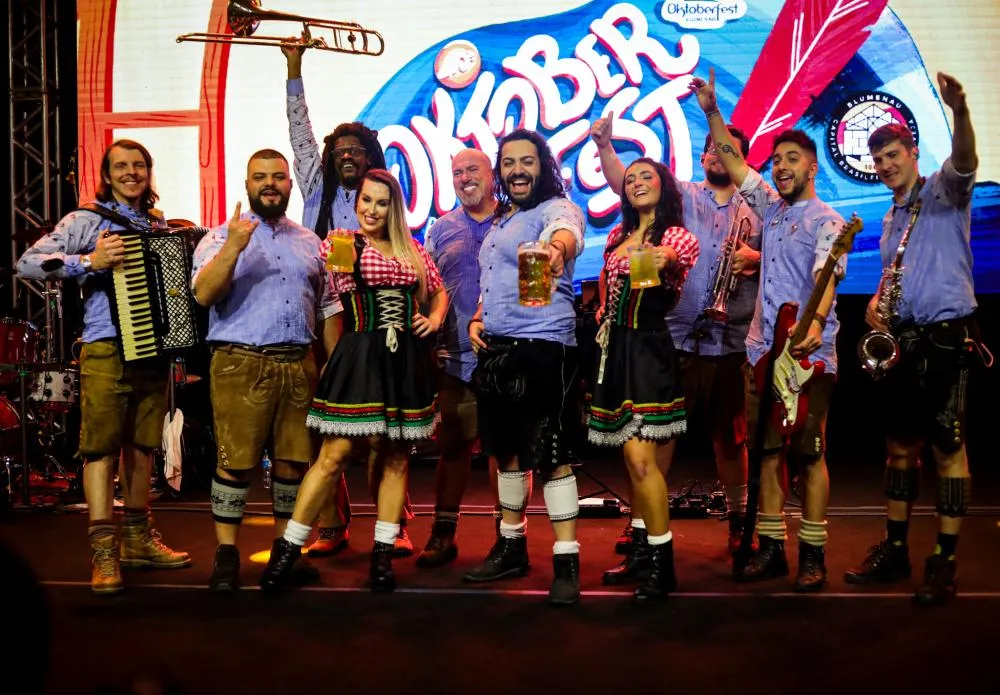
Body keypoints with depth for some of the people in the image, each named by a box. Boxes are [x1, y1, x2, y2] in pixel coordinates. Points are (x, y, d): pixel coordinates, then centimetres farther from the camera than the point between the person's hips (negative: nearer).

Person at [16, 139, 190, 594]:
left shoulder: (160, 227, 16)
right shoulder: (86, 221, 0)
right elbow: (28, 263, -10)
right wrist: (89, 261, -21)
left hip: (155, 350, 5)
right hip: (107, 351, -5)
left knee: (141, 446, 11)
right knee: (101, 447, -6)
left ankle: (138, 540, 21)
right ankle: (103, 553, -4)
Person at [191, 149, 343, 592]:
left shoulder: (309, 242, 17)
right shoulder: (221, 237, 3)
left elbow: (327, 308, 18)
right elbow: (203, 294, -13)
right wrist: (233, 247, -25)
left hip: (300, 365, 4)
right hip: (241, 364, -4)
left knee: (294, 460, 8)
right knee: (236, 461, -5)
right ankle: (226, 553, 7)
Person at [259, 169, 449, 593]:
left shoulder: (413, 250, 13)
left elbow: (439, 292, 26)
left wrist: (435, 318, 6)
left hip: (407, 361, 4)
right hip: (359, 357, -4)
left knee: (396, 457, 7)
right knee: (334, 455, -8)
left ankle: (383, 554, 17)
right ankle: (288, 548, 5)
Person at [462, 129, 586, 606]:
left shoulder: (556, 210, -8)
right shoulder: (499, 221, 17)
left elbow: (566, 235, -34)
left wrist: (557, 248, -58)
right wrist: (477, 319, 8)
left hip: (543, 348, -8)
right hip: (495, 350, 9)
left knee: (550, 455, -8)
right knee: (506, 450, 16)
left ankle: (566, 562, 0)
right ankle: (511, 547, 31)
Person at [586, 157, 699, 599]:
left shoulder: (677, 235, -7)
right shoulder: (618, 236, 14)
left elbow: (680, 253, -31)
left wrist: (662, 258, -52)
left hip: (648, 348, -7)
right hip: (615, 348, 7)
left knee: (640, 456, -15)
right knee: (634, 456, 13)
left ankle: (661, 564, -8)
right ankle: (641, 550, 23)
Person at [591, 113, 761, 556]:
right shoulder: (679, 195, 7)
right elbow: (623, 182, -5)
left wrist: (756, 258, -11)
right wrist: (604, 146, -20)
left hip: (731, 342, 1)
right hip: (673, 337, -1)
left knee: (730, 437, 12)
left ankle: (738, 517, 28)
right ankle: (642, 519, 9)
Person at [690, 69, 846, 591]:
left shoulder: (826, 221, -3)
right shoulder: (770, 207, 16)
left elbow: (826, 276, -19)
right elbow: (733, 162, 22)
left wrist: (816, 323, -36)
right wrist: (711, 112, 16)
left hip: (809, 354, -6)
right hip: (763, 351, 6)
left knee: (809, 452, -3)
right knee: (767, 450, 7)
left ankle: (813, 553, 4)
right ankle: (770, 548, 14)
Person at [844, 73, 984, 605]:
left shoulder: (943, 192, -2)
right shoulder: (890, 218, 20)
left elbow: (965, 162, -24)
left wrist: (960, 112, -44)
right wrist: (875, 303, 6)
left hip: (947, 337, -7)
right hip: (902, 341, 8)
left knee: (947, 448, -5)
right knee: (900, 446, 11)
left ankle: (945, 562, 1)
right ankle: (894, 549, 20)